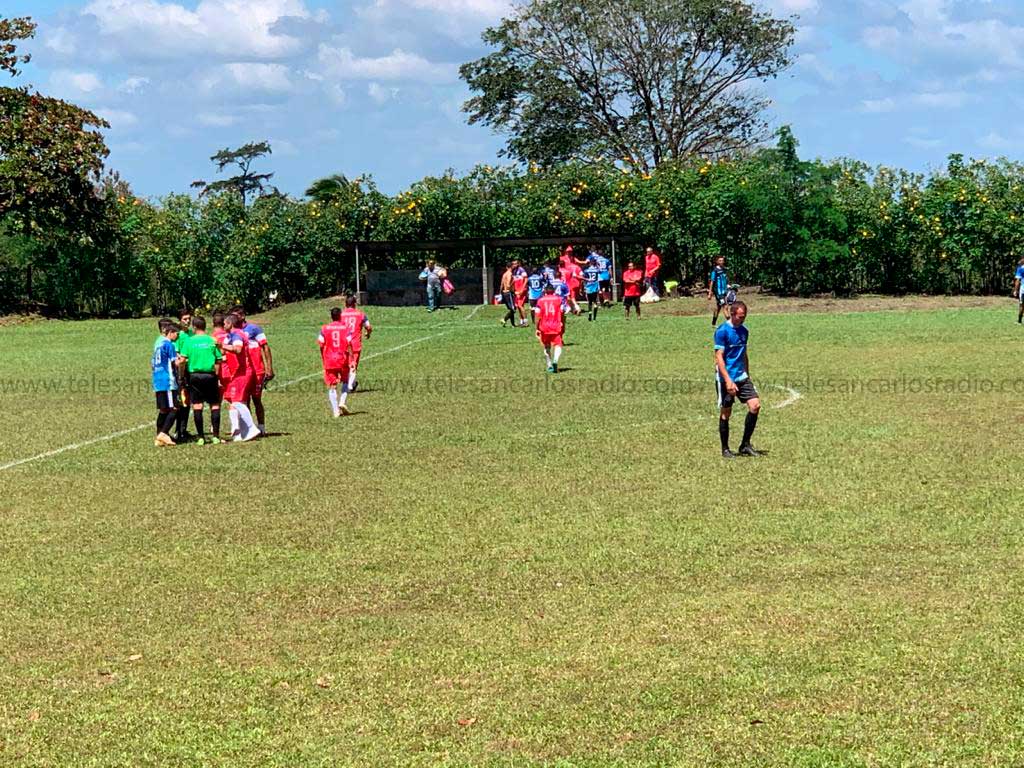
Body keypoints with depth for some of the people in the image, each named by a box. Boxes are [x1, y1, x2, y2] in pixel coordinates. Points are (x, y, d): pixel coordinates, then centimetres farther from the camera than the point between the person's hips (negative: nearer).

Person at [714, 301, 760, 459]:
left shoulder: (743, 330, 11)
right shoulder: (722, 331, -11)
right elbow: (719, 357, -15)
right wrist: (728, 381, -22)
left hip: (742, 376, 6)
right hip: (726, 378, -6)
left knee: (755, 405, -7)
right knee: (725, 413, 2)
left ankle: (745, 444, 2)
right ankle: (725, 450, 14)